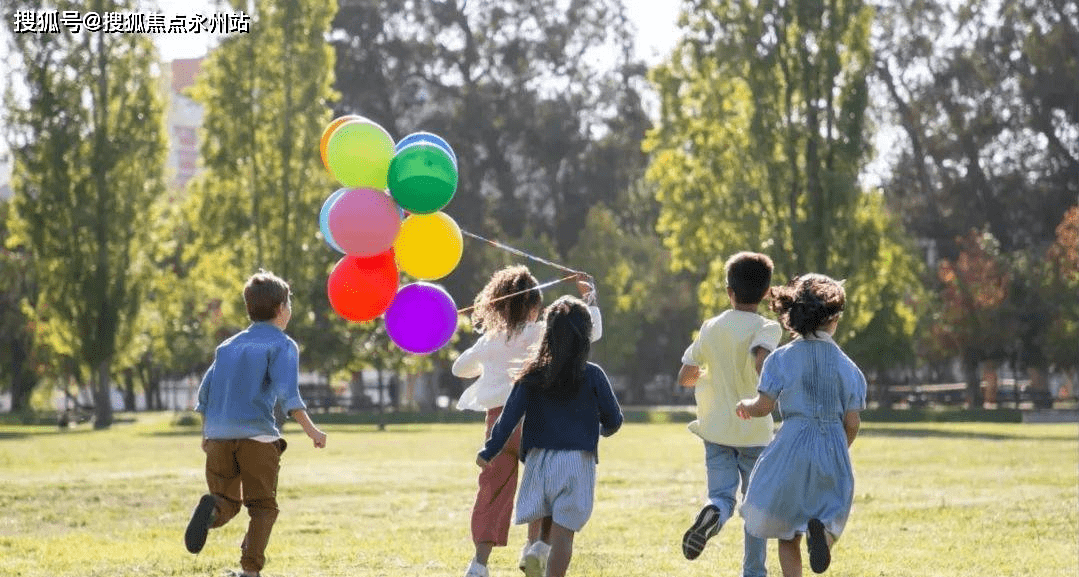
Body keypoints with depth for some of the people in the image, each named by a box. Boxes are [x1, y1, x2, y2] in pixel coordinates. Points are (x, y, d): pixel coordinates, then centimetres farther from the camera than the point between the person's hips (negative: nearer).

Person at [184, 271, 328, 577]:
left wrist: (207, 434, 28)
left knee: (228, 502, 12)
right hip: (257, 436, -4)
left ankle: (212, 508, -23)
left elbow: (205, 395, 18)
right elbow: (287, 394, -13)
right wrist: (311, 430, -14)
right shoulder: (282, 345, 2)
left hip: (218, 436, 4)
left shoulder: (228, 345, 19)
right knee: (263, 506, 7)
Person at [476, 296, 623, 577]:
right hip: (577, 460, -2)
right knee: (562, 532, -3)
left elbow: (509, 416, -4)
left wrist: (488, 451, 4)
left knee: (540, 522, 14)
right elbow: (614, 419, 5)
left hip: (539, 459, 2)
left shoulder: (534, 375, 0)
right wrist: (603, 429, 28)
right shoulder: (592, 376, -3)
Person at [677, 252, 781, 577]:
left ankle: (712, 513, -36)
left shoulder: (711, 328, 4)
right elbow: (762, 359, -31)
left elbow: (684, 377, 7)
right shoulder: (767, 328, -9)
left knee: (723, 496, 0)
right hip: (755, 432, -2)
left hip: (716, 430, 2)